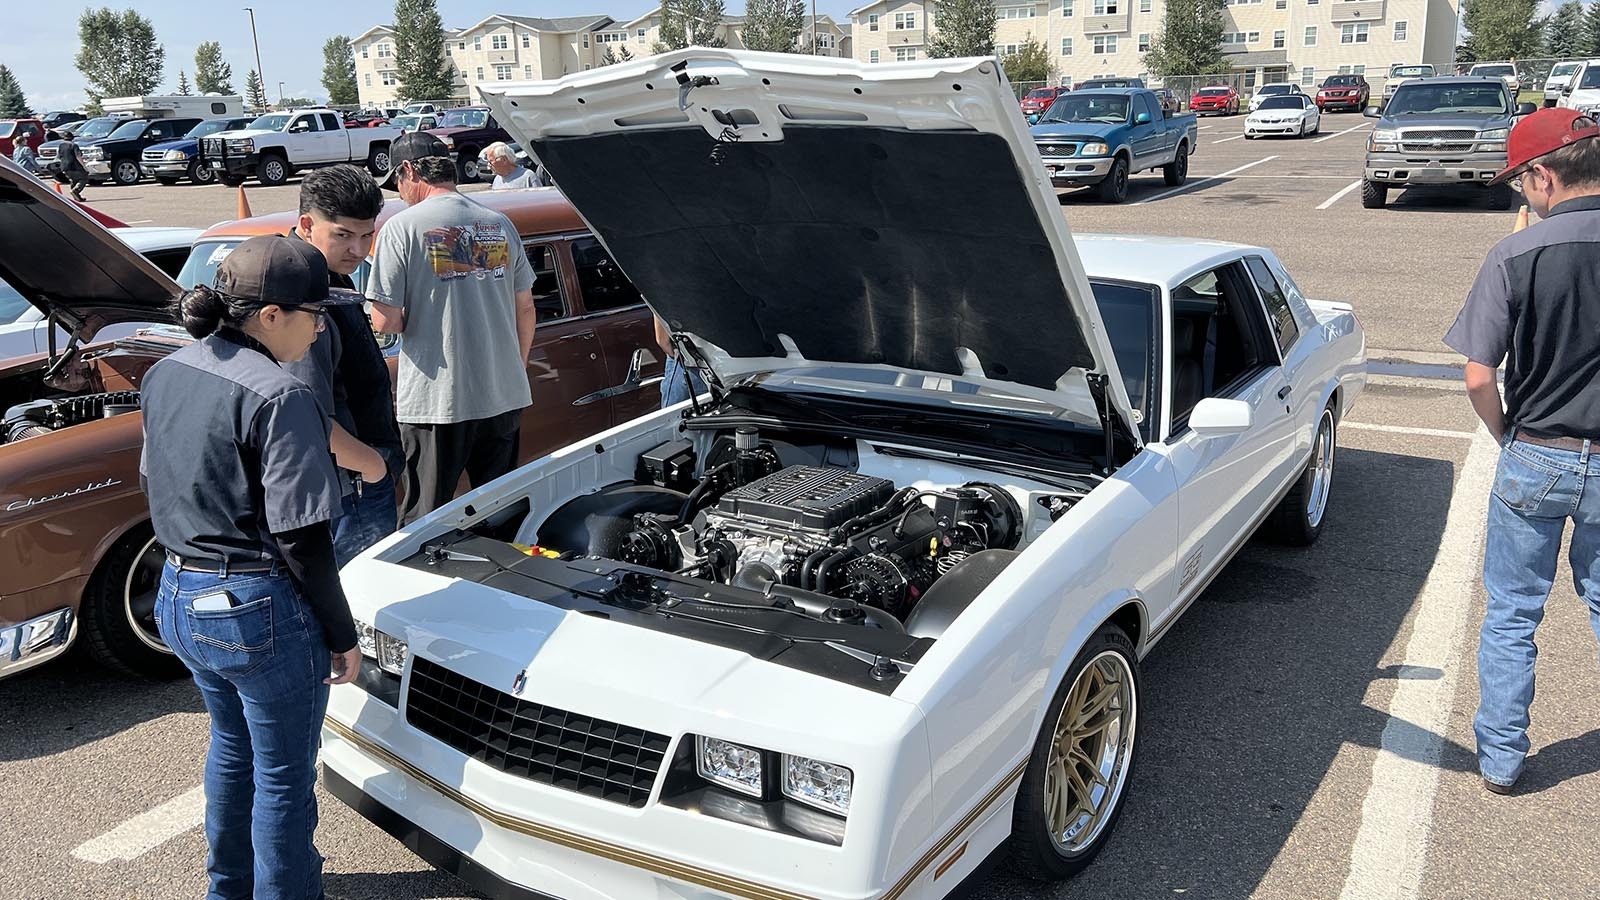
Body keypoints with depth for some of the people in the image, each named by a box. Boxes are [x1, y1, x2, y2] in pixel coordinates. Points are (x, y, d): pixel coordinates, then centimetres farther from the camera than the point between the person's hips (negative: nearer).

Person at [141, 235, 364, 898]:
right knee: (283, 775, 11)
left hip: (180, 601, 9)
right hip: (260, 612, -9)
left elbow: (155, 485, 13)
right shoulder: (278, 398, -23)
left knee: (232, 745, 28)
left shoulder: (164, 375, 2)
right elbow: (302, 542, -21)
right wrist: (343, 637, -11)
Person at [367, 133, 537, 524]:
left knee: (424, 520, 7)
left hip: (436, 400, -5)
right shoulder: (501, 225, 6)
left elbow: (385, 321, -11)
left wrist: (411, 321, 11)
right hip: (505, 397, 5)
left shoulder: (403, 227, -8)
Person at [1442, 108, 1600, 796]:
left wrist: (1506, 436, 4)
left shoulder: (1516, 256, -14)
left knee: (1512, 613, 12)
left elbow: (1479, 378, -14)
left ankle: (1500, 758, 21)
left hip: (1535, 460, -2)